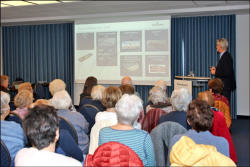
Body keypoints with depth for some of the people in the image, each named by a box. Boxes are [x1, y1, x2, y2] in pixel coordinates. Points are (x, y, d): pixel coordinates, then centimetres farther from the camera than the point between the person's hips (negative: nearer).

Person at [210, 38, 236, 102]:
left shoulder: (227, 57, -16)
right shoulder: (223, 56, 14)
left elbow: (227, 73, -23)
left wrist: (215, 72, -14)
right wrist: (216, 69, 9)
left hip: (225, 86, -10)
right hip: (223, 85, 10)